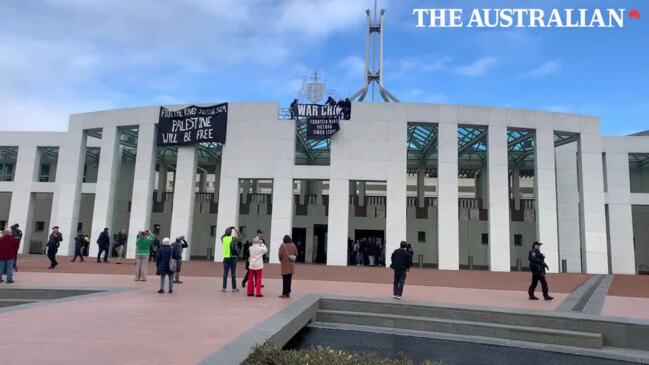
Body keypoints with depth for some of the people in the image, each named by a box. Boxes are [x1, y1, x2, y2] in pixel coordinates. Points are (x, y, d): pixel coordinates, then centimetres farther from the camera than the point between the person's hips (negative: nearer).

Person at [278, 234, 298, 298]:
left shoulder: (282, 245, -10)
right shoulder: (293, 245, 2)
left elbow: (280, 254, -12)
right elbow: (296, 254, 6)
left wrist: (281, 260, 7)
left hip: (285, 265, -4)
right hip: (291, 265, 4)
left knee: (285, 279, 1)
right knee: (289, 279, 12)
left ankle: (284, 293, 1)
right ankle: (288, 293, 16)